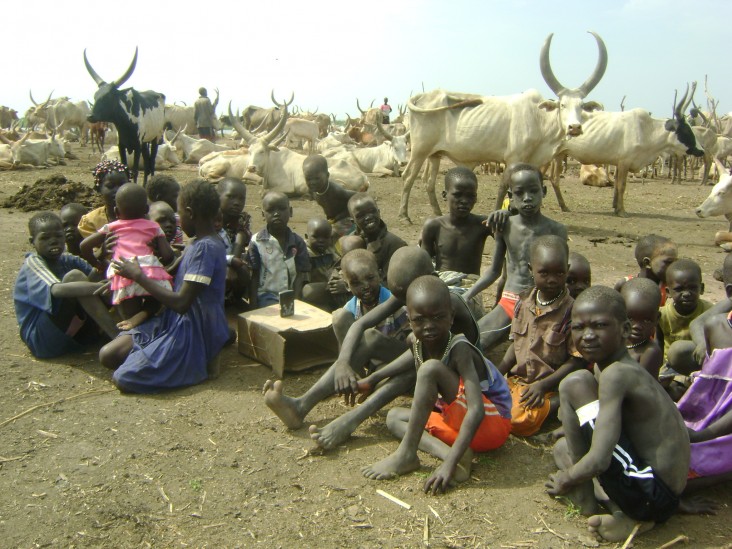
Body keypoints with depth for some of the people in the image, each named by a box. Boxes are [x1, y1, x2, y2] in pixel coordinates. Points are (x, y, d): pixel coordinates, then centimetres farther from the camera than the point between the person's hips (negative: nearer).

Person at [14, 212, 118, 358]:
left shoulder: (68, 261, 14)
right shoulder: (33, 263, -8)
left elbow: (97, 277, -5)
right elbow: (57, 290, -31)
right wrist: (98, 286, -41)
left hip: (74, 333, 7)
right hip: (44, 341, -7)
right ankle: (119, 337, -32)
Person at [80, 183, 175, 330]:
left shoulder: (111, 228, 22)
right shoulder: (154, 227, 20)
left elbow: (84, 245, 14)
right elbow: (168, 255, 10)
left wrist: (98, 265, 29)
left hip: (122, 276, 1)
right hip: (151, 273, 0)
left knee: (130, 316, 10)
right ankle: (139, 318, -11)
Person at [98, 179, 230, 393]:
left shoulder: (205, 248, -20)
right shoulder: (198, 244, 10)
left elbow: (181, 303, -25)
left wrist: (138, 276, -16)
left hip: (194, 332, -9)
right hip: (173, 322, 10)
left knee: (123, 378, -18)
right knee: (107, 355, 3)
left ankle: (199, 363, -3)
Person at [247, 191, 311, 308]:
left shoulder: (298, 242, 5)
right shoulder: (257, 242, -2)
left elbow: (300, 276, 2)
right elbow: (254, 277, -1)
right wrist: (253, 306, -6)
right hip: (266, 295, -3)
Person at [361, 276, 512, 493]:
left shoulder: (459, 349, -25)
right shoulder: (417, 344, -4)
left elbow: (477, 410, -33)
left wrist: (449, 464, -39)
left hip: (492, 423, -9)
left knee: (431, 368, -27)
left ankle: (406, 454, -21)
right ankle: (445, 451, -17)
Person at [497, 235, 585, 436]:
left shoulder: (571, 310, -13)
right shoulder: (524, 302, 3)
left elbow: (577, 360, -11)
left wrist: (543, 385, -17)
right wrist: (497, 374, 1)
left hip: (549, 387, -7)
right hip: (517, 380, 7)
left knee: (519, 420, -29)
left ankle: (557, 405, -2)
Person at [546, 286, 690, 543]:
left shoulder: (615, 374, -22)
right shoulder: (628, 369, 7)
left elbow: (598, 460, -26)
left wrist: (566, 479, -7)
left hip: (648, 495, -10)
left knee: (574, 383, -16)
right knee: (562, 446, 29)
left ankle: (587, 503, -2)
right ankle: (624, 515, 6)